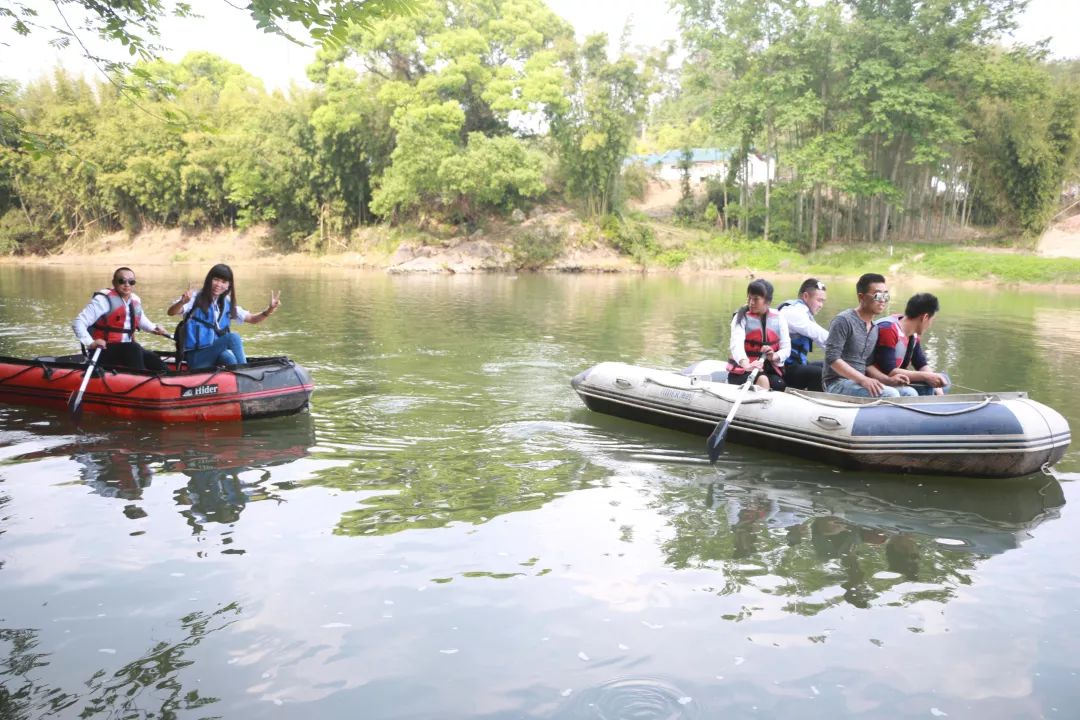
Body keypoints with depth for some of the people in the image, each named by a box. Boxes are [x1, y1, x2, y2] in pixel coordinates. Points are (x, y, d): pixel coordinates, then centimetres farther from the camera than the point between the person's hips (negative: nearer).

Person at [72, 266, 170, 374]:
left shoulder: (135, 301, 7)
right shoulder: (104, 299, -15)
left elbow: (141, 320, 30)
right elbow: (78, 323, -19)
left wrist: (154, 327, 12)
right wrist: (90, 343, -33)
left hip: (129, 349, 7)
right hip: (103, 350, -7)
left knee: (153, 360, -12)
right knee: (133, 349, -32)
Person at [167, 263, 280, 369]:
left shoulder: (227, 304, 13)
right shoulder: (195, 298, -4)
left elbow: (252, 319, 12)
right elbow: (171, 312, -19)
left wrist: (269, 310, -9)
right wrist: (183, 302, -43)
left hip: (216, 354, 4)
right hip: (196, 358, -4)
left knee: (228, 357, -34)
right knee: (233, 337, -28)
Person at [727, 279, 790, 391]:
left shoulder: (778, 318, 4)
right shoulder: (742, 317, -5)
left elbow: (786, 348, 0)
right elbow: (736, 344, -24)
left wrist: (774, 356, -25)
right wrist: (746, 365, -45)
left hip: (770, 370, 3)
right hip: (743, 370, -3)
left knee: (779, 386, -27)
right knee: (762, 380, -32)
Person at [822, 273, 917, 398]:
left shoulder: (875, 328, 16)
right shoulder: (844, 321, -10)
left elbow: (868, 364, 17)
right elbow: (832, 358, -19)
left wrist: (888, 380, -2)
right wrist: (863, 379, -26)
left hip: (859, 383, 8)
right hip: (838, 383, -8)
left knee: (909, 393, -6)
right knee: (889, 394, -26)